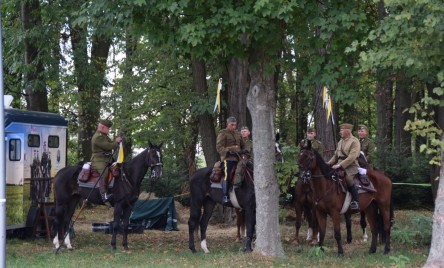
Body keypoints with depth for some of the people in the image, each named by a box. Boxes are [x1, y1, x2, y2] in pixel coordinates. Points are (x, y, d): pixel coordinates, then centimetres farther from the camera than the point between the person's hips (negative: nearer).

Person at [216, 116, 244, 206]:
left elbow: (242, 146, 30)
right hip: (227, 158, -7)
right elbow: (219, 147, -7)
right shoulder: (222, 133, 2)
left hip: (237, 158, 7)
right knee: (227, 175, -21)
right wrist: (229, 151, -21)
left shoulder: (238, 134, 23)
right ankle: (225, 197, -24)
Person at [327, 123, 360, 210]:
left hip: (351, 166, -8)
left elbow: (352, 157, -18)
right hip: (339, 165, 8)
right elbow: (335, 156, 24)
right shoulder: (340, 142, 18)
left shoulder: (355, 141, -7)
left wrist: (340, 165, -23)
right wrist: (329, 163, 6)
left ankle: (355, 201, -26)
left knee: (347, 177, -35)